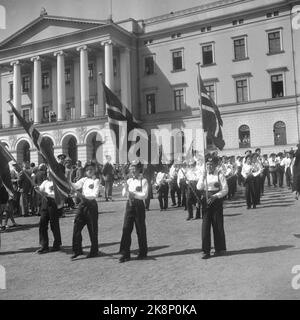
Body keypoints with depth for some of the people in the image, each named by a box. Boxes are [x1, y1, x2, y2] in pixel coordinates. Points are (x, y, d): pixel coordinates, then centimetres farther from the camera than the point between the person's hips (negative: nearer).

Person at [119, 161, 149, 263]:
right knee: (126, 228, -2)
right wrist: (125, 188, -8)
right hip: (129, 205, 4)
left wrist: (133, 193, -22)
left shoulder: (143, 181, -4)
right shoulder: (129, 181, 12)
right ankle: (125, 254, 4)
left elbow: (144, 195, -13)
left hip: (138, 205, -4)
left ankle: (143, 252, 21)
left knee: (140, 230, 5)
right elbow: (124, 194, 11)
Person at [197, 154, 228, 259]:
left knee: (218, 225, 5)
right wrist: (203, 176, -12)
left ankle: (220, 249, 22)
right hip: (206, 201, 3)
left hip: (217, 200, -3)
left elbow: (225, 190, -5)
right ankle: (206, 251, 4)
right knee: (205, 226, -2)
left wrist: (215, 196, -16)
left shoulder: (219, 174, -3)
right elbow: (199, 187, -2)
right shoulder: (204, 174, 8)